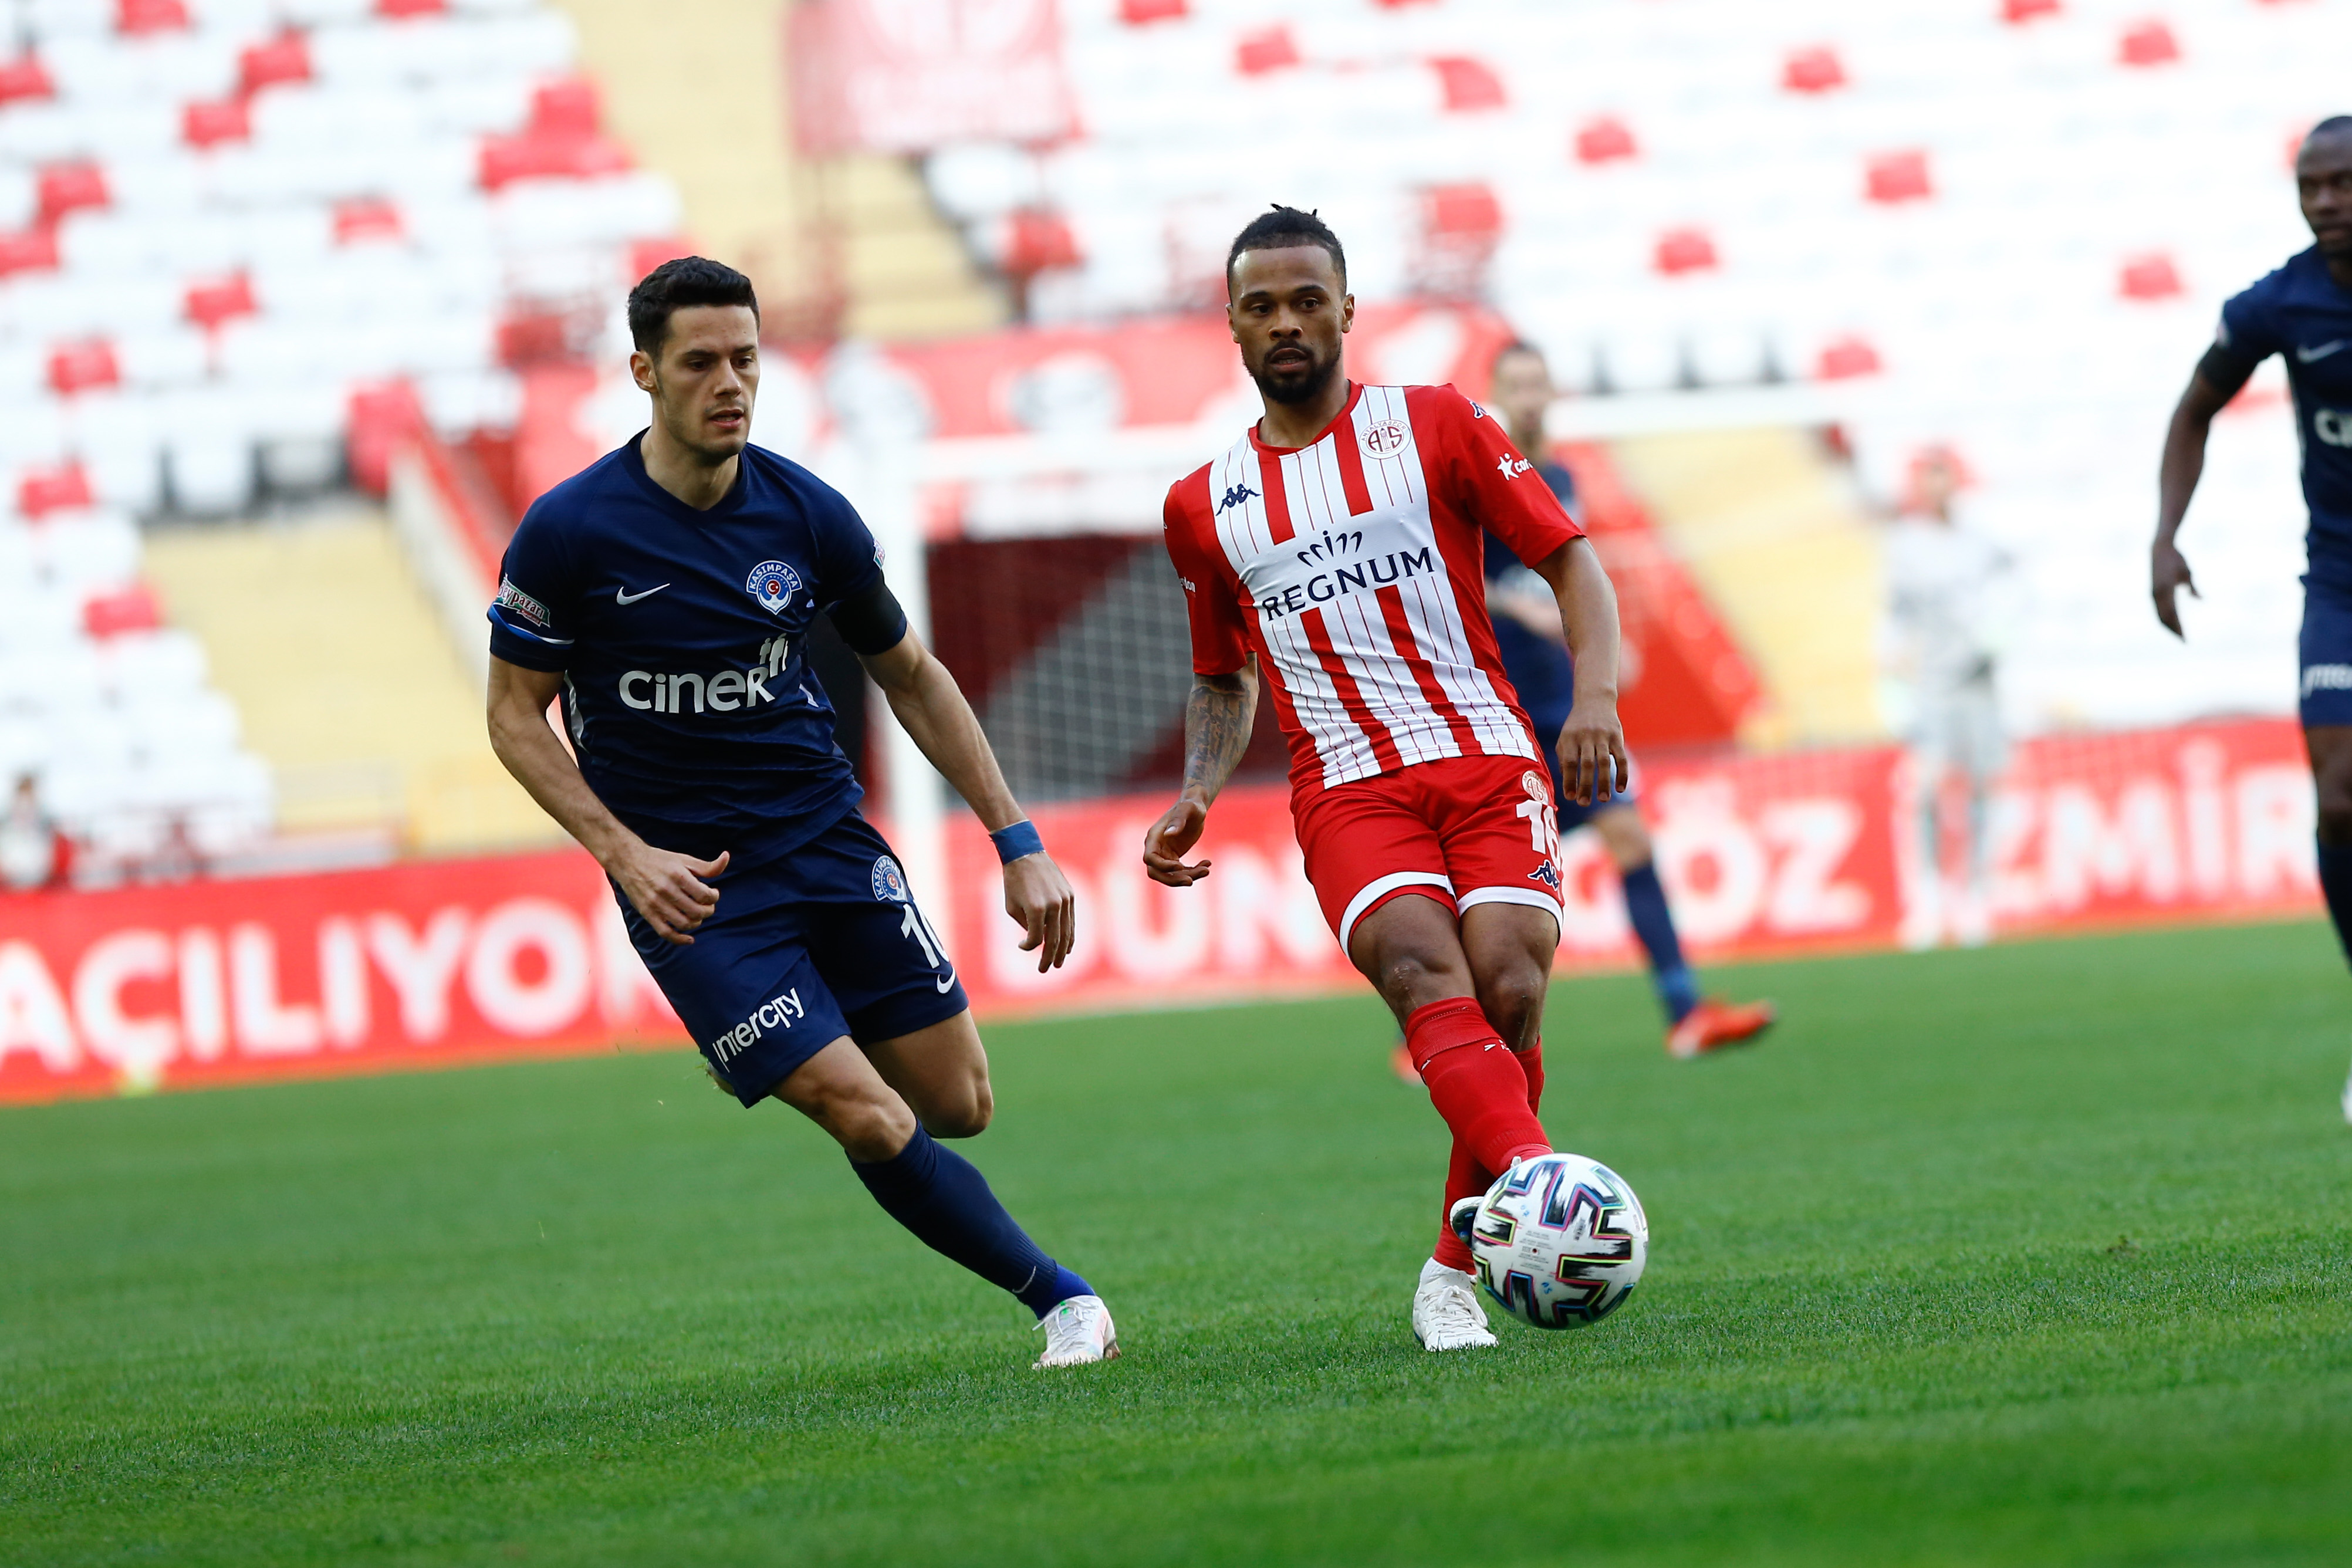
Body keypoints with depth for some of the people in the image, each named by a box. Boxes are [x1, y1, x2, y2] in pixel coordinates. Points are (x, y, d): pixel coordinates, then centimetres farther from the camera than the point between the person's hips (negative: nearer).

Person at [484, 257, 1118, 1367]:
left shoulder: (807, 515, -4)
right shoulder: (570, 529, -13)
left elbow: (911, 676, 9)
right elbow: (514, 712, -4)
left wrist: (1018, 843, 5)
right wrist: (626, 853, -16)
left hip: (827, 838, 4)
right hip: (685, 881, -4)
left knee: (959, 1104, 3)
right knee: (872, 1122, -14)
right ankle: (1060, 1299, 4)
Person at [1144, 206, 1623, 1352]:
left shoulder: (1434, 427, 8)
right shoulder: (1204, 507, 16)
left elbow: (1572, 560, 6)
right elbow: (1223, 678, 29)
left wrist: (1595, 696, -11)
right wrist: (1197, 796, 10)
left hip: (1488, 761, -1)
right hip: (1348, 792, 1)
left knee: (1508, 986, -22)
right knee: (1422, 968, -29)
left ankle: (1456, 1271, -5)